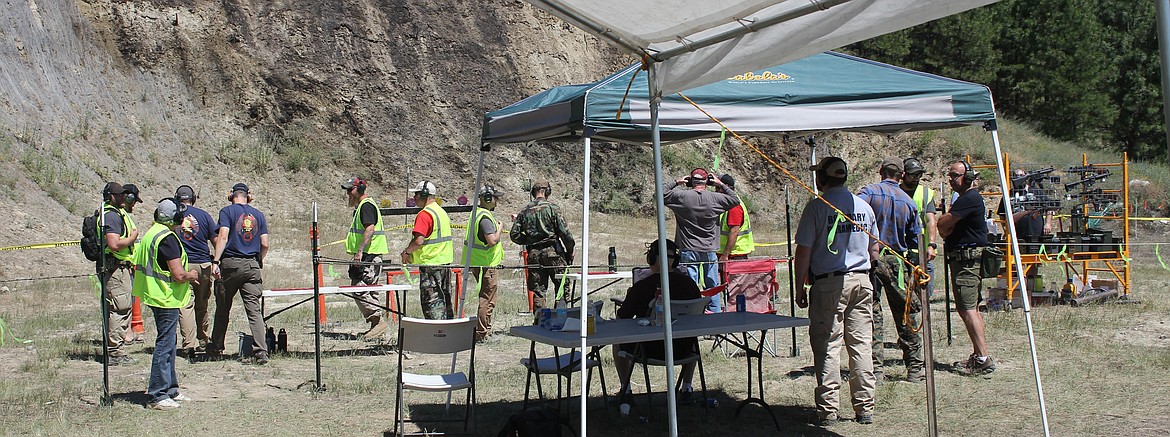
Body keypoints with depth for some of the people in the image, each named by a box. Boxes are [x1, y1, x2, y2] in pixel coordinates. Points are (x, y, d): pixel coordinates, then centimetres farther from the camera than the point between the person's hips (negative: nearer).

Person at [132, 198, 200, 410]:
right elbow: (178, 275, -23)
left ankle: (170, 389, 27)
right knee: (165, 346, -5)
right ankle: (157, 396, 0)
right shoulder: (167, 238, -19)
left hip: (157, 295, 10)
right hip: (167, 299, -10)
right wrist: (191, 275, -2)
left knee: (168, 344, 18)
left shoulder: (151, 233, 12)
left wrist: (185, 276, 16)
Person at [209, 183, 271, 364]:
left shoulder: (227, 211, 1)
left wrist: (215, 261, -13)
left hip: (231, 264, -2)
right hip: (252, 266, 2)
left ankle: (216, 347, 25)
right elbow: (264, 244, 6)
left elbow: (223, 237, -12)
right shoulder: (258, 214, 10)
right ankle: (261, 351, -14)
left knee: (223, 308, 13)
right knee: (254, 310, -3)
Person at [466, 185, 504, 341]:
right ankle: (481, 333, 0)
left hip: (478, 262, 10)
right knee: (487, 298, -4)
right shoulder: (485, 217, -20)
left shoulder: (476, 213, 12)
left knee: (487, 298, 19)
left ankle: (486, 329, 27)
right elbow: (492, 240, -28)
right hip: (485, 264, -10)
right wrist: (499, 230, -12)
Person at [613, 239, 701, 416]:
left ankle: (626, 391, 26)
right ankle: (686, 388, 39)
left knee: (619, 343, 30)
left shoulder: (641, 286, -16)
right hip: (682, 349, 3)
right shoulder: (688, 283, -7)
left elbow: (621, 319, -5)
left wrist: (629, 297, 15)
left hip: (649, 350, -2)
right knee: (692, 341, 40)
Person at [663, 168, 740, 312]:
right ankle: (715, 313, 13)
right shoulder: (715, 198, -4)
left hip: (688, 250, -1)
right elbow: (735, 199, 10)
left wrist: (676, 182, 11)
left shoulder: (681, 196, -6)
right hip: (709, 250, 1)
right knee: (712, 287, 10)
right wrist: (721, 185, 14)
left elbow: (661, 193, 5)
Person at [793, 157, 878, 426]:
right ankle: (865, 408, 12)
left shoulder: (817, 206, -7)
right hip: (862, 282, 5)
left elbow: (803, 252, -8)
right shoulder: (864, 206, 9)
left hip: (828, 283, -5)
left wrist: (800, 287, 0)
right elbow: (874, 250, 16)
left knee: (827, 346, -1)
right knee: (861, 344, 8)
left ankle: (827, 411, 1)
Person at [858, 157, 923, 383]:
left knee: (872, 313, 1)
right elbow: (915, 239, 13)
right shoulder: (908, 201, 8)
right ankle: (915, 368, 15)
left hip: (870, 258, -2)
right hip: (897, 261, 2)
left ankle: (875, 368, -2)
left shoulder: (869, 192, -3)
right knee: (905, 317, 9)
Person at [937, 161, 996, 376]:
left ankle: (984, 359, -17)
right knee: (971, 308, 13)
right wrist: (946, 228, -4)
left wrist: (944, 221, 4)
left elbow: (942, 224, -17)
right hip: (965, 259, 11)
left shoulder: (970, 198, -14)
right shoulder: (965, 198, 20)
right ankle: (978, 356, 18)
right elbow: (944, 229, 17)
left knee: (967, 308, -14)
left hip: (967, 258, -11)